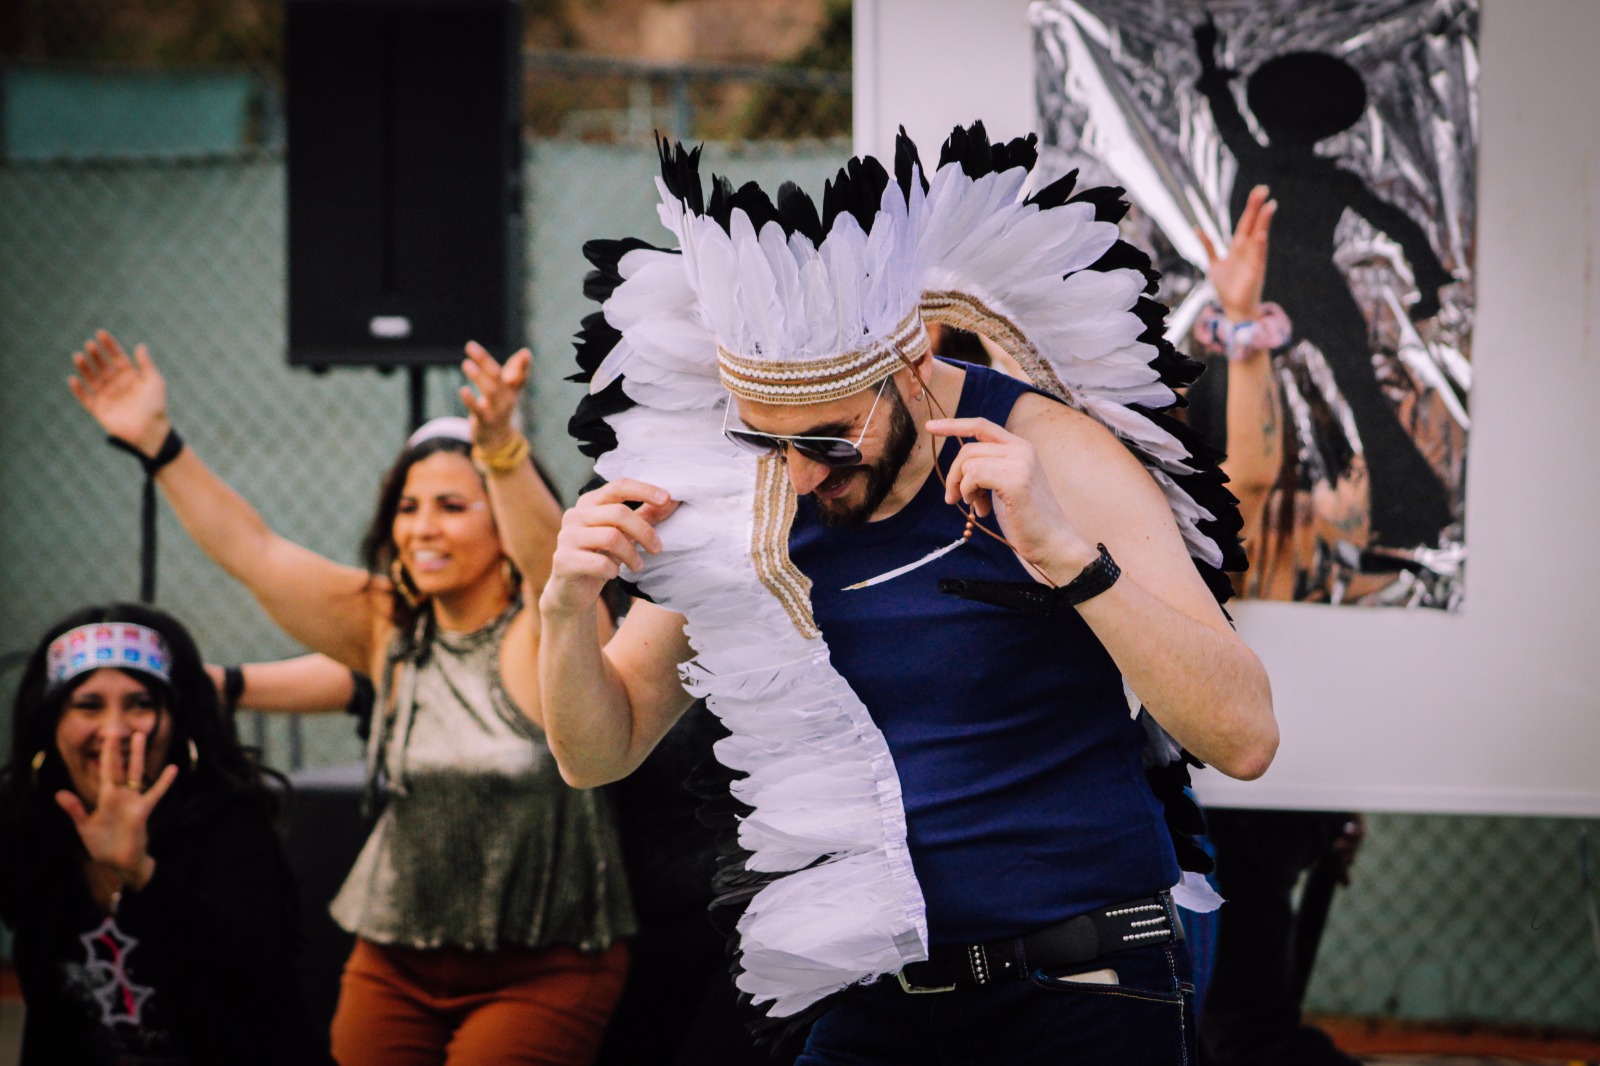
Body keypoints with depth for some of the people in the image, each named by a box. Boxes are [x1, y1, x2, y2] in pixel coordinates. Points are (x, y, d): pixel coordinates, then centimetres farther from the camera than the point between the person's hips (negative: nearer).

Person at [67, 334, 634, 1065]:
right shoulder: (387, 625, 6)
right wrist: (156, 442, -6)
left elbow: (550, 556, -30)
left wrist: (501, 446, -49)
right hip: (397, 964, 5)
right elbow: (250, 549, 3)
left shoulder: (546, 631, -8)